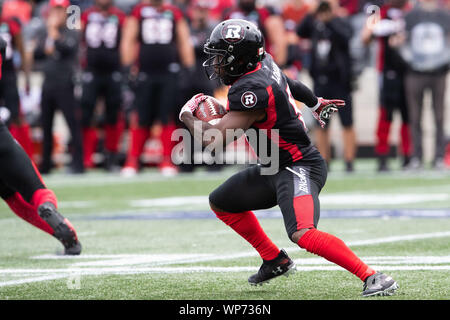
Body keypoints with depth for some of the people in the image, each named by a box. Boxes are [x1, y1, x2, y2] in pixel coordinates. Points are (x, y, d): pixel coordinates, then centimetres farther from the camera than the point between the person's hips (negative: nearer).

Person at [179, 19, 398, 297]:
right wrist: (316, 103, 46)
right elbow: (289, 84, 25)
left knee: (303, 234, -31)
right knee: (221, 203, 20)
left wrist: (188, 114, -8)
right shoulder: (264, 63, 2)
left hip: (298, 168, -11)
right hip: (274, 169, 11)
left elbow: (214, 140, -27)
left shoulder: (251, 89, -26)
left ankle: (373, 277, -29)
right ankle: (275, 261, 29)